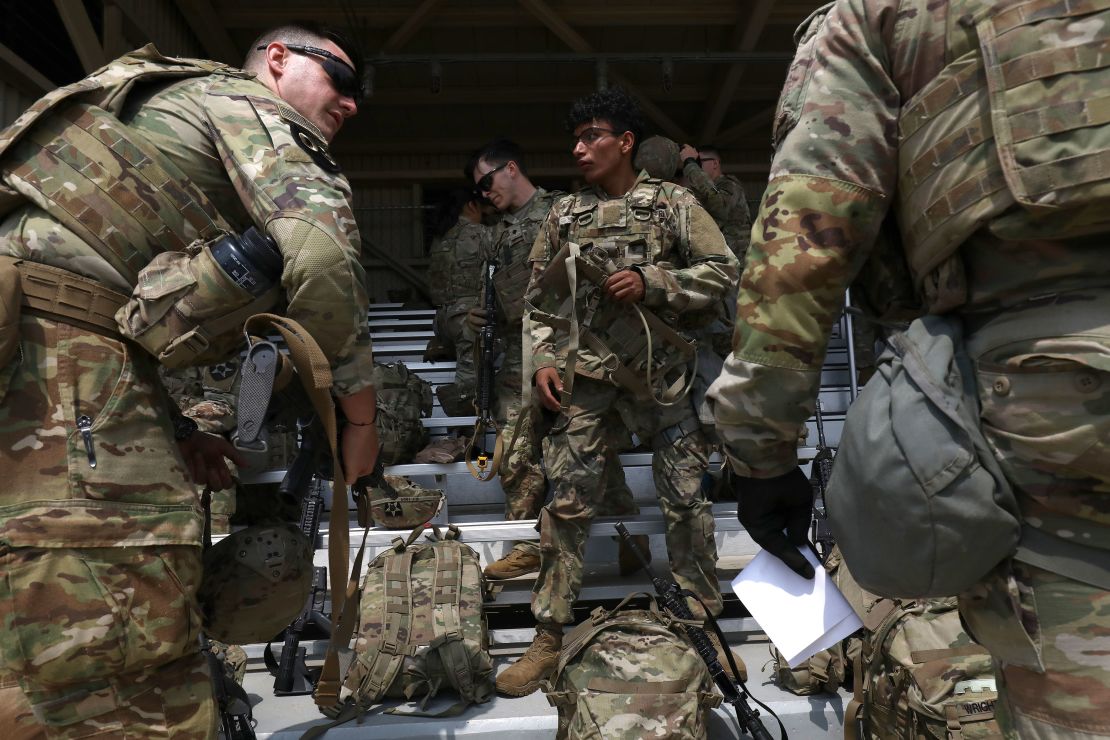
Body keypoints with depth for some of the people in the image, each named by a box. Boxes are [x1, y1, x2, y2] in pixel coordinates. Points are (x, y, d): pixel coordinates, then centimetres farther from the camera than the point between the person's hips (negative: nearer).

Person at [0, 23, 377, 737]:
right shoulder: (251, 104, 7)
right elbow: (323, 254, -13)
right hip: (61, 358, -10)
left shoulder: (180, 103, 34)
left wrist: (173, 430, 22)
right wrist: (361, 413, -2)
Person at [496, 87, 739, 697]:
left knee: (684, 497, 3)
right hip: (582, 373, 2)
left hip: (660, 369, -1)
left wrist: (649, 281, -12)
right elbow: (538, 299, 14)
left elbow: (721, 272, 1)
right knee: (568, 500, 1)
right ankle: (549, 635, 10)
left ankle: (703, 620, 20)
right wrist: (542, 361, 1)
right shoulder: (563, 214, 14)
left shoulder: (672, 203, 6)